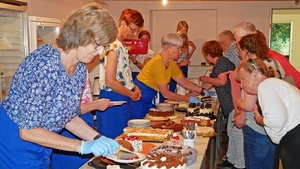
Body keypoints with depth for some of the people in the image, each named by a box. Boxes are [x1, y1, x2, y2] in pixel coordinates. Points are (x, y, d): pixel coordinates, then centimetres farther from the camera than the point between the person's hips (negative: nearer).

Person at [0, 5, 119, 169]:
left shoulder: (80, 68, -4)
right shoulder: (46, 64, -28)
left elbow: (69, 116, 5)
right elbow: (28, 130, -28)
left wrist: (99, 139, -8)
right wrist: (83, 146, -26)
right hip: (15, 147, -7)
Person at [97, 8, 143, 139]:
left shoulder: (122, 46, 12)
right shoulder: (114, 47, -19)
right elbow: (110, 82, -23)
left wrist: (134, 87, 5)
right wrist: (132, 94, -11)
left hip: (123, 100, 10)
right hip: (113, 99, -10)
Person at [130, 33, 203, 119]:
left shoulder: (171, 63, 3)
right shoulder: (157, 62, -23)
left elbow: (184, 82, 12)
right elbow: (166, 94, -22)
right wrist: (189, 99, -16)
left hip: (150, 100, 8)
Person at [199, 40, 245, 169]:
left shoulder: (222, 61, -10)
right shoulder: (217, 65, 20)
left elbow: (222, 81, -23)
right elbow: (207, 86, 24)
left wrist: (206, 79, -6)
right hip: (231, 104, 10)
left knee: (237, 132, -5)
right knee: (231, 132, 16)